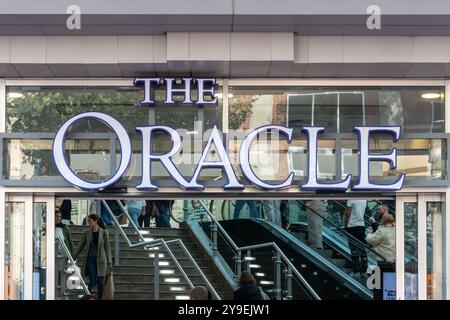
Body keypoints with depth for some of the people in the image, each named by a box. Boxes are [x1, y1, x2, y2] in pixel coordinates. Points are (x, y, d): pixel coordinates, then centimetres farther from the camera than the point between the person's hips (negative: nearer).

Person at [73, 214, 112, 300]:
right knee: (93, 281, -11)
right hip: (90, 259, 0)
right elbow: (80, 247, 8)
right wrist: (73, 259, 8)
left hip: (100, 260, 0)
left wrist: (109, 262, -2)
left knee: (101, 282, -1)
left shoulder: (104, 232, -1)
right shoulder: (86, 233, 2)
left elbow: (107, 247, 1)